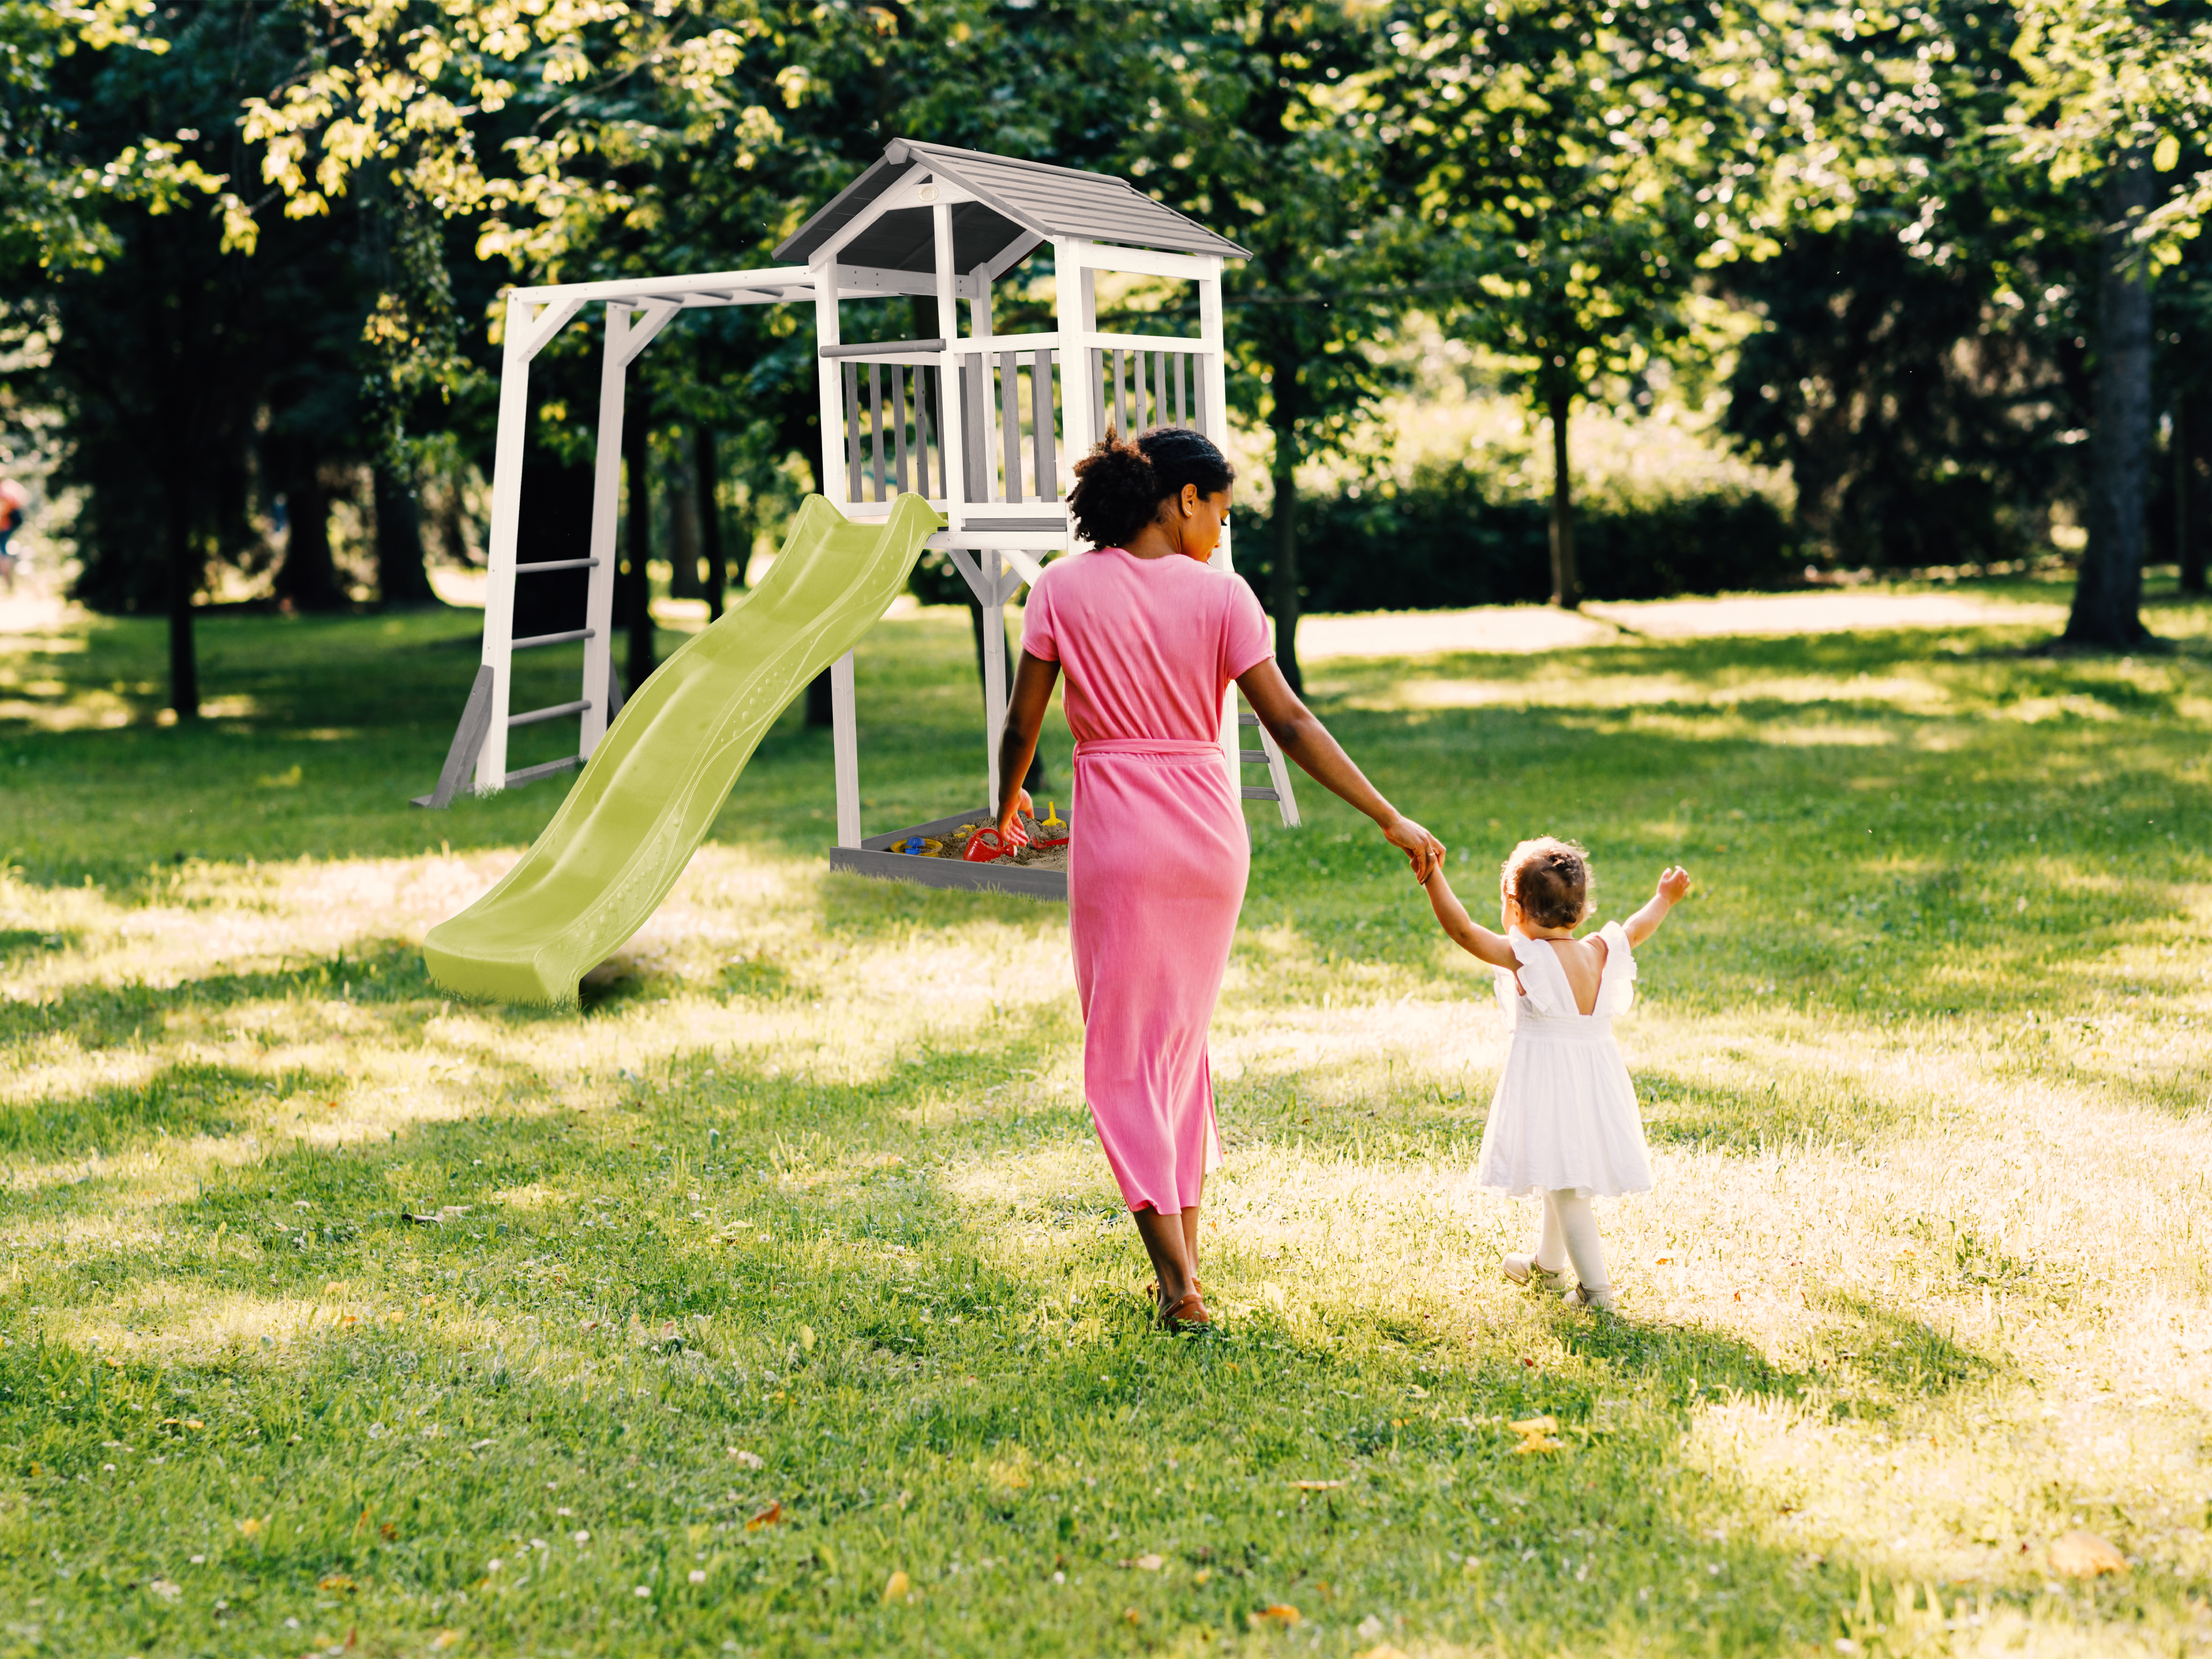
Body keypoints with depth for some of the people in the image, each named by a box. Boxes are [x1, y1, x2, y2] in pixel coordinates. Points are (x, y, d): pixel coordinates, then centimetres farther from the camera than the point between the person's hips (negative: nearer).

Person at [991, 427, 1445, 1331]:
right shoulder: (1220, 595, -3)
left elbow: (1021, 724, 0)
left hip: (1117, 836, -2)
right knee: (1183, 1038, 19)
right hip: (1210, 831, 2)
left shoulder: (1063, 589, -3)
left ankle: (1179, 1285, -4)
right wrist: (1391, 821, -3)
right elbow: (1289, 724, -7)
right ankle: (1185, 1258, 23)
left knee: (1124, 1054, 4)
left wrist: (1008, 803, 20)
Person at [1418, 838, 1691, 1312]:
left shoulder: (1524, 957, -17)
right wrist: (1664, 900, 38)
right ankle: (1546, 1263, 44)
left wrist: (1432, 877, -20)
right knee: (1564, 1179, 24)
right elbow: (1636, 930, 21)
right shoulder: (1600, 953, 2)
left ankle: (1596, 1288, -8)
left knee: (1565, 1187, -4)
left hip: (1546, 1079, -7)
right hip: (1596, 1076, 7)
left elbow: (1463, 929, -22)